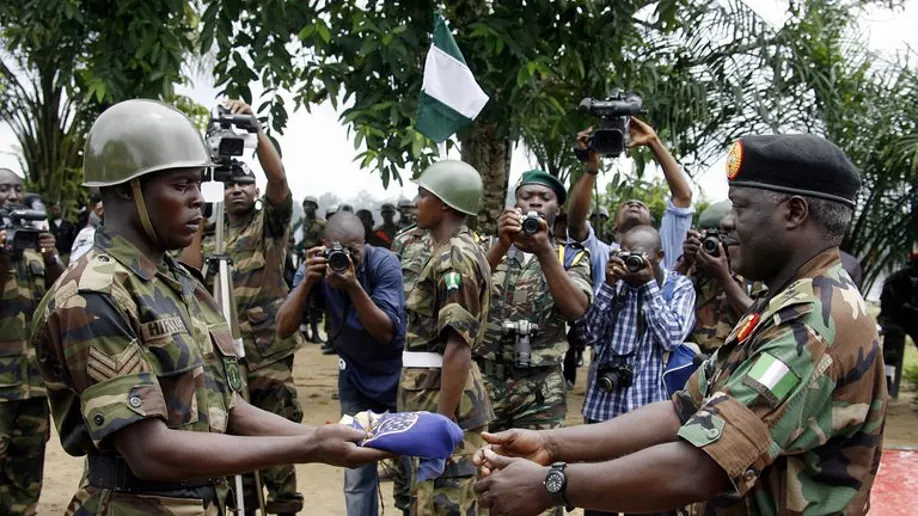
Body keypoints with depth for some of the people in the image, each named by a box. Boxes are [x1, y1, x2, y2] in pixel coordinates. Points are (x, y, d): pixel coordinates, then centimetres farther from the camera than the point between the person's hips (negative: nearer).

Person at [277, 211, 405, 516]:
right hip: (355, 375, 2)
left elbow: (386, 332, -27)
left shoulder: (383, 263, -23)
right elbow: (283, 329, -19)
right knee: (357, 473, 5)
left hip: (398, 372, -2)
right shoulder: (314, 268, -14)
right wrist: (307, 281, -32)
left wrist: (353, 286, -39)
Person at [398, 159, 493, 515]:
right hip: (435, 395, 10)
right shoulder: (454, 252, 16)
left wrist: (443, 420, -22)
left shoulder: (453, 258, -15)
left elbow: (458, 347, -21)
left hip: (445, 400, -10)